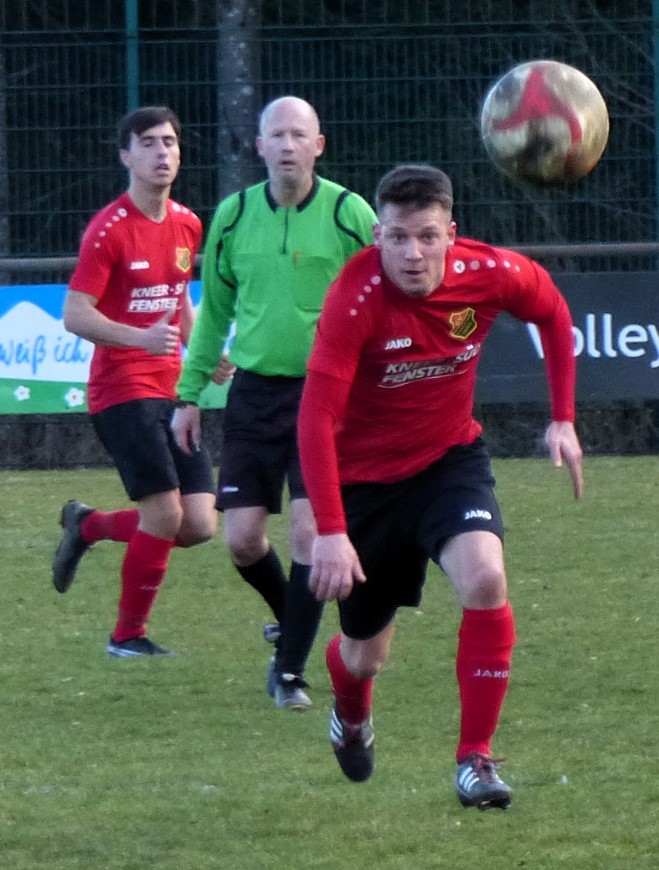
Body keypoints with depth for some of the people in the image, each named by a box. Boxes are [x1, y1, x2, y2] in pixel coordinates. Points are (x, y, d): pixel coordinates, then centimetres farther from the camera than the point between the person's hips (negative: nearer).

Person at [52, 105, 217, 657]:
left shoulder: (187, 225, 10)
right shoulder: (110, 229, -11)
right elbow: (75, 315, -15)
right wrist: (143, 337, -29)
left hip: (172, 391, 7)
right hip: (122, 389, -7)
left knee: (200, 525, -1)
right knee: (165, 514, -14)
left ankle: (88, 526, 23)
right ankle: (128, 635, 5)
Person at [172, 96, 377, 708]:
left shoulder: (349, 213, -6)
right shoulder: (233, 216, 4)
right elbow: (214, 311, 16)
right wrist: (190, 393, 14)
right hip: (254, 393, 3)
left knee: (310, 530, -11)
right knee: (242, 538, 1)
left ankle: (290, 669, 1)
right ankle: (291, 620, 31)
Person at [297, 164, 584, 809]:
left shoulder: (489, 274, -19)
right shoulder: (356, 298, -29)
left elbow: (552, 313, 5)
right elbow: (316, 417, -31)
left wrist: (563, 420, 3)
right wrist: (330, 531, -38)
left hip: (449, 458, 2)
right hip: (365, 474, -2)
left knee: (485, 579, -27)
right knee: (366, 652, 10)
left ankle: (475, 758, -15)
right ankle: (351, 717, 49)